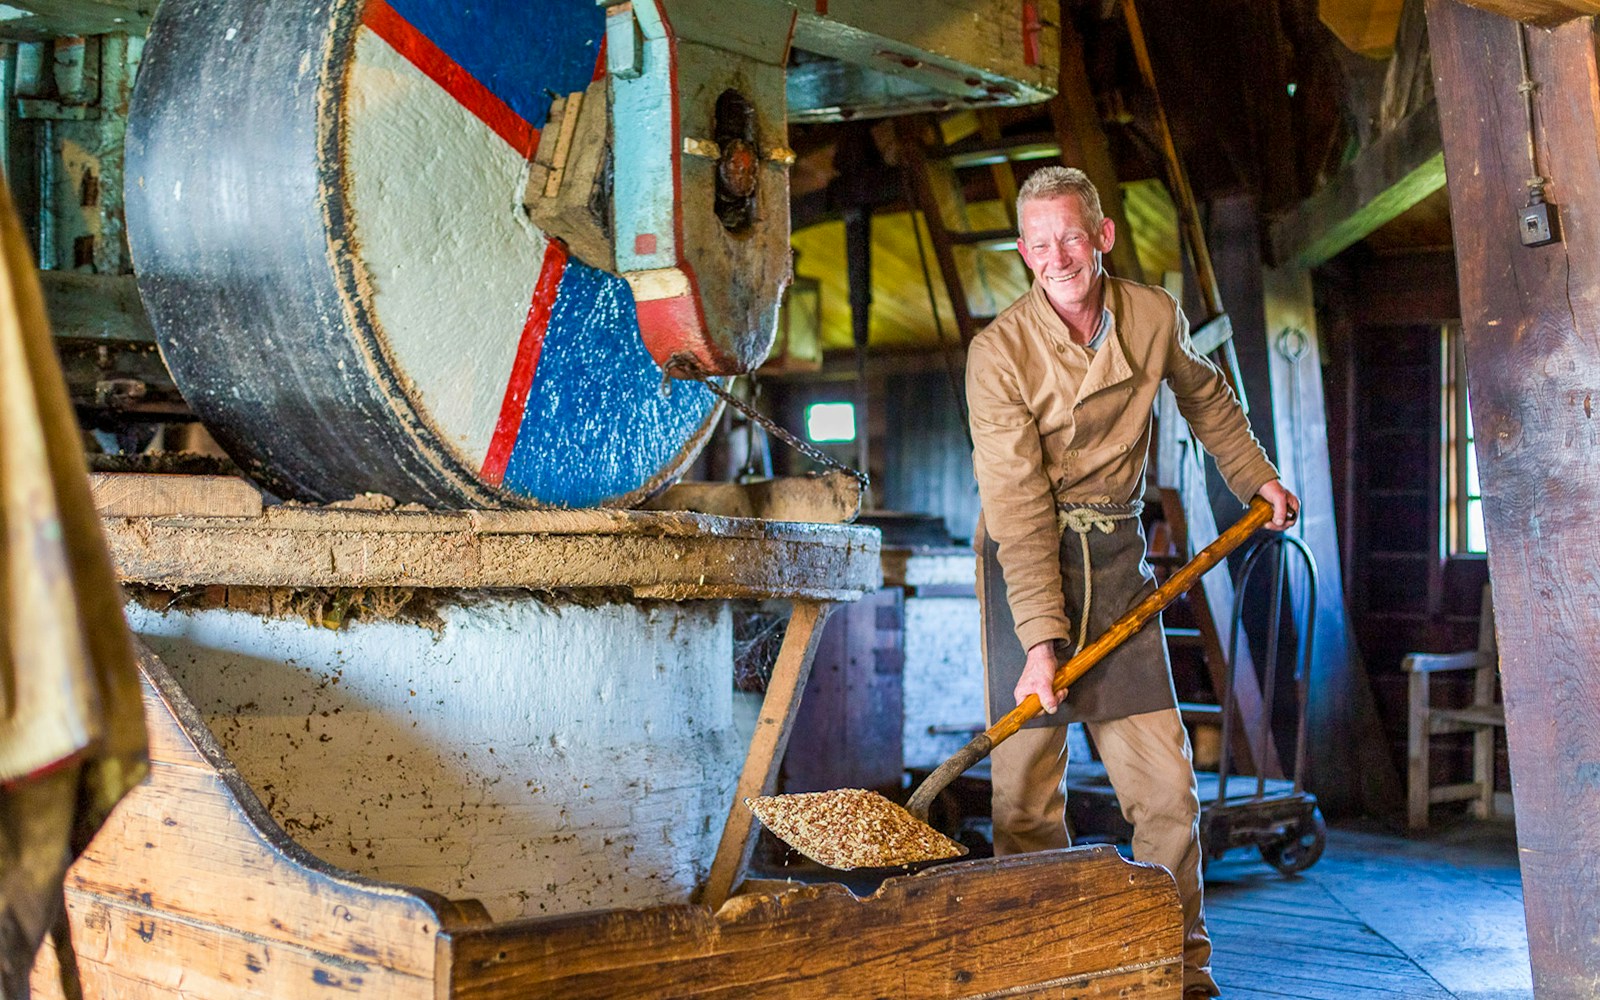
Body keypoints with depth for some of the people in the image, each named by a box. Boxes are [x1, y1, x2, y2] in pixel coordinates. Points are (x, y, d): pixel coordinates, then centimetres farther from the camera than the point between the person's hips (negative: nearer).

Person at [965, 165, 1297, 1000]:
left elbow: (1204, 396, 23)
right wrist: (1042, 638, -25)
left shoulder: (1155, 317, -2)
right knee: (1027, 790, -4)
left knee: (1166, 784, 1)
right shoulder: (1000, 353, -15)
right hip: (1025, 559, -3)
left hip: (1116, 558, 4)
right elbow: (1018, 507, -19)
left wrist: (1257, 475, 27)